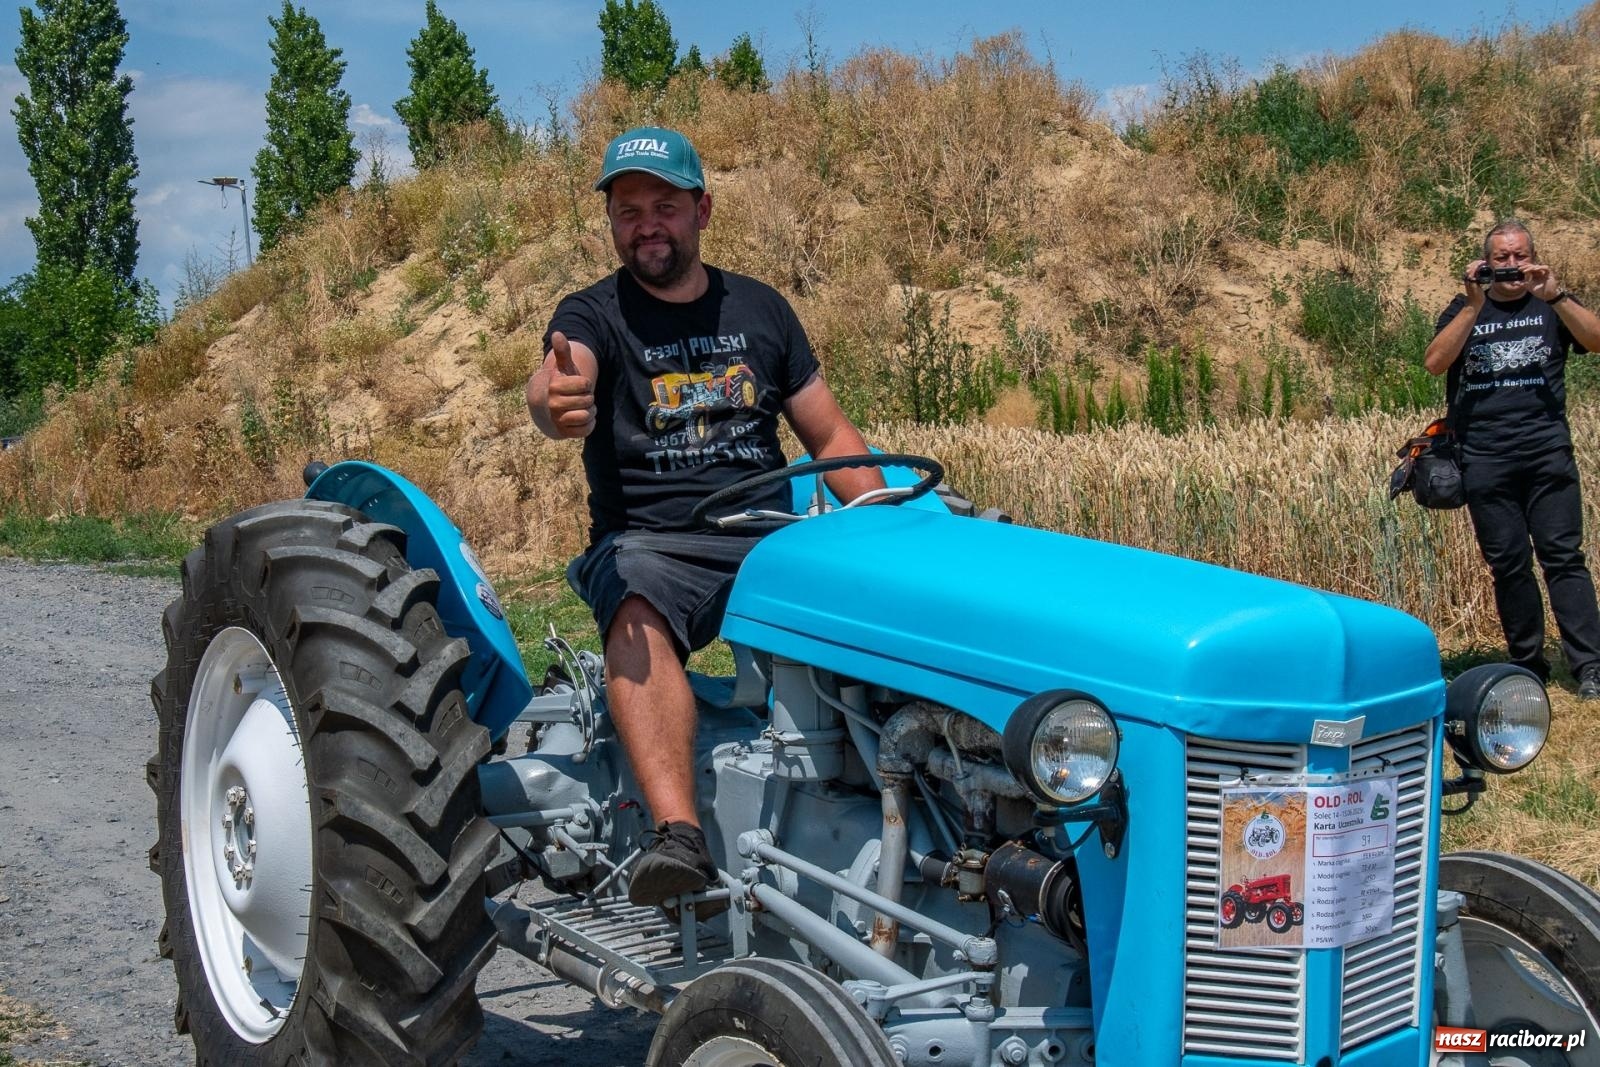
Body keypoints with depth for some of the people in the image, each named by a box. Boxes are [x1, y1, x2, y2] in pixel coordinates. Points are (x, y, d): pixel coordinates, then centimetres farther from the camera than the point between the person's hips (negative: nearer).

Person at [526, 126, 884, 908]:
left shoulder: (760, 309, 15)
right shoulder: (593, 315, 3)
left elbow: (831, 436, 16)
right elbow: (564, 380, -21)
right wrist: (553, 405, -47)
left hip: (770, 535, 4)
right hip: (649, 543, -3)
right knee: (636, 619, -37)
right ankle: (677, 835, -48)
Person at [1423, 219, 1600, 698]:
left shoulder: (1552, 304, 13)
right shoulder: (1465, 309, 13)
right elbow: (1434, 363, -5)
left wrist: (1555, 297, -15)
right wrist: (1474, 307, -11)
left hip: (1547, 451, -1)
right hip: (1484, 457, 1)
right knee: (1507, 564, 4)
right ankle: (1528, 665, 14)